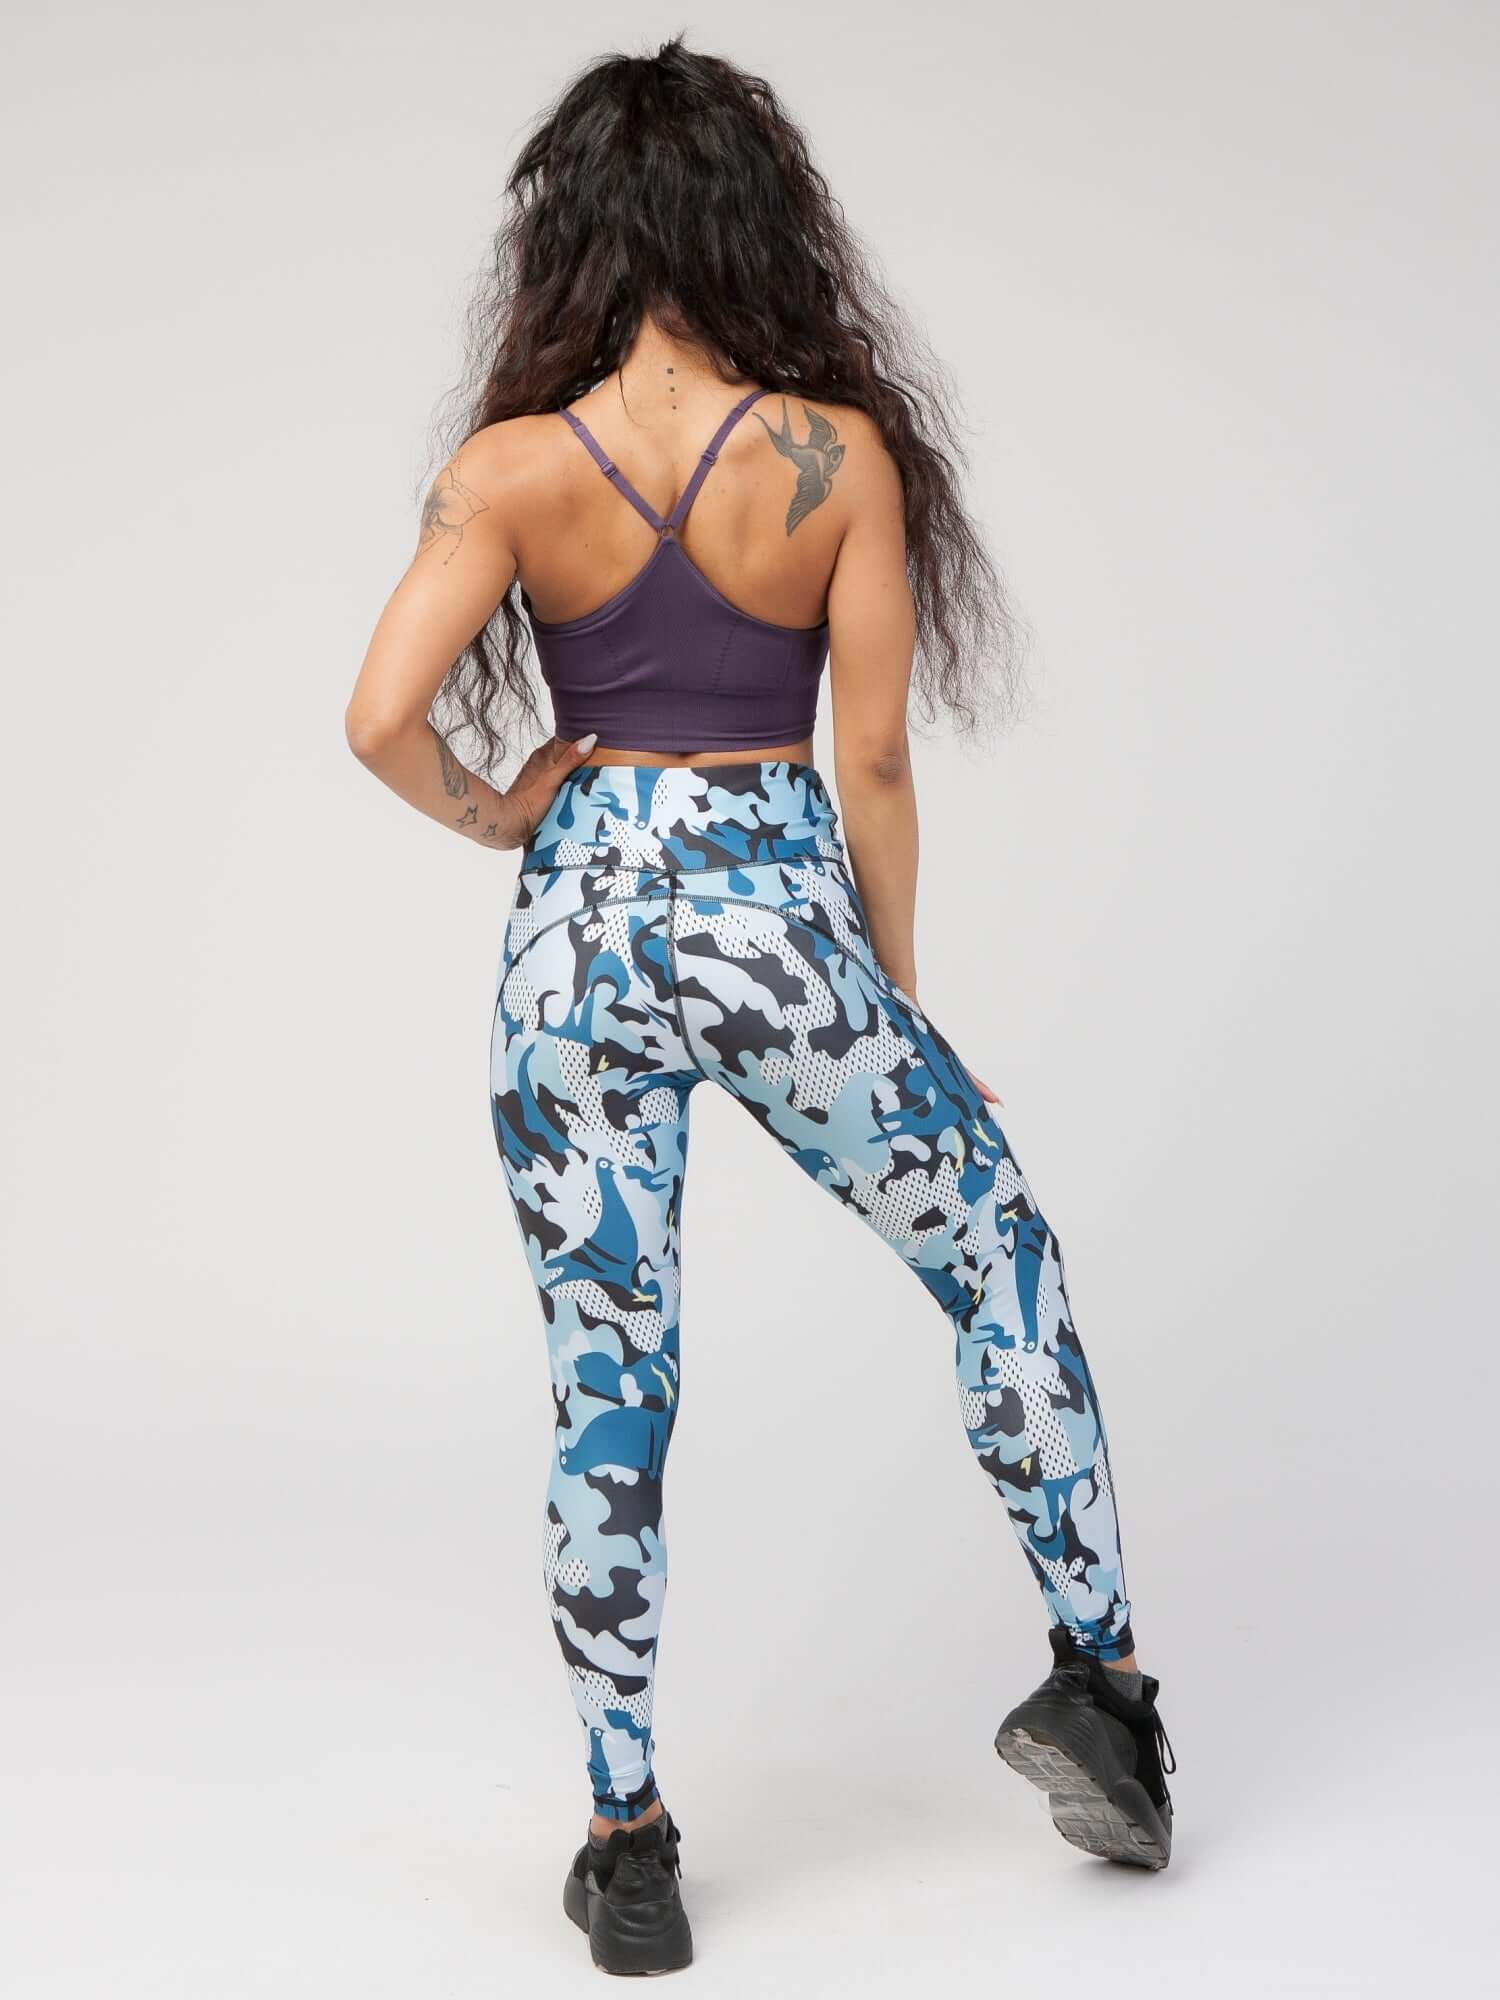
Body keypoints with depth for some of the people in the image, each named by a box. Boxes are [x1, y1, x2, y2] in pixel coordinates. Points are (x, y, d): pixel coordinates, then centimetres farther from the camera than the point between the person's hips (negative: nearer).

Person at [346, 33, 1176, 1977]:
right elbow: (871, 760, -4)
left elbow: (383, 719, -15)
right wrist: (897, 982, 8)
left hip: (581, 937, 1)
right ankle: (1096, 1675, 20)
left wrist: (494, 814, 5)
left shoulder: (513, 466, -6)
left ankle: (629, 1843, 18)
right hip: (780, 911, -1)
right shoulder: (841, 453, -8)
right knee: (1004, 1267, 21)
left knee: (606, 1395, 10)